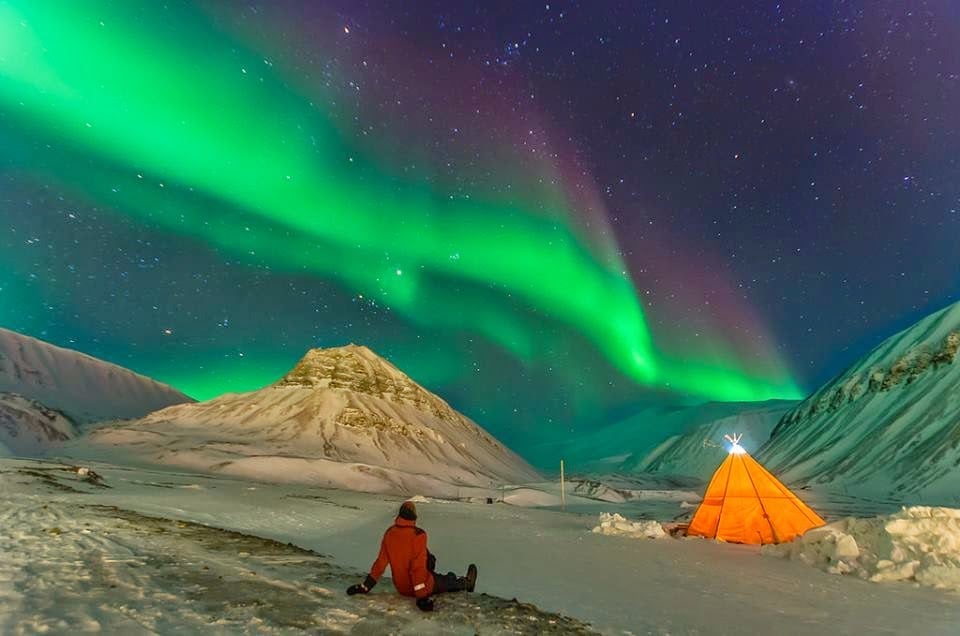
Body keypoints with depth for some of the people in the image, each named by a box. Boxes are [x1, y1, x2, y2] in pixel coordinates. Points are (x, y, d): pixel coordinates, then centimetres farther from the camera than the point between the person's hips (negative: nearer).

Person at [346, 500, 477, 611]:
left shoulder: (389, 533, -9)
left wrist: (365, 586, 3)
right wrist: (422, 595, -23)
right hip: (420, 586, -6)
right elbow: (418, 566, -28)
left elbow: (381, 562, -5)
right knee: (449, 580, 21)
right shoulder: (418, 535, -27)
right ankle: (466, 583, 50)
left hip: (400, 587, 6)